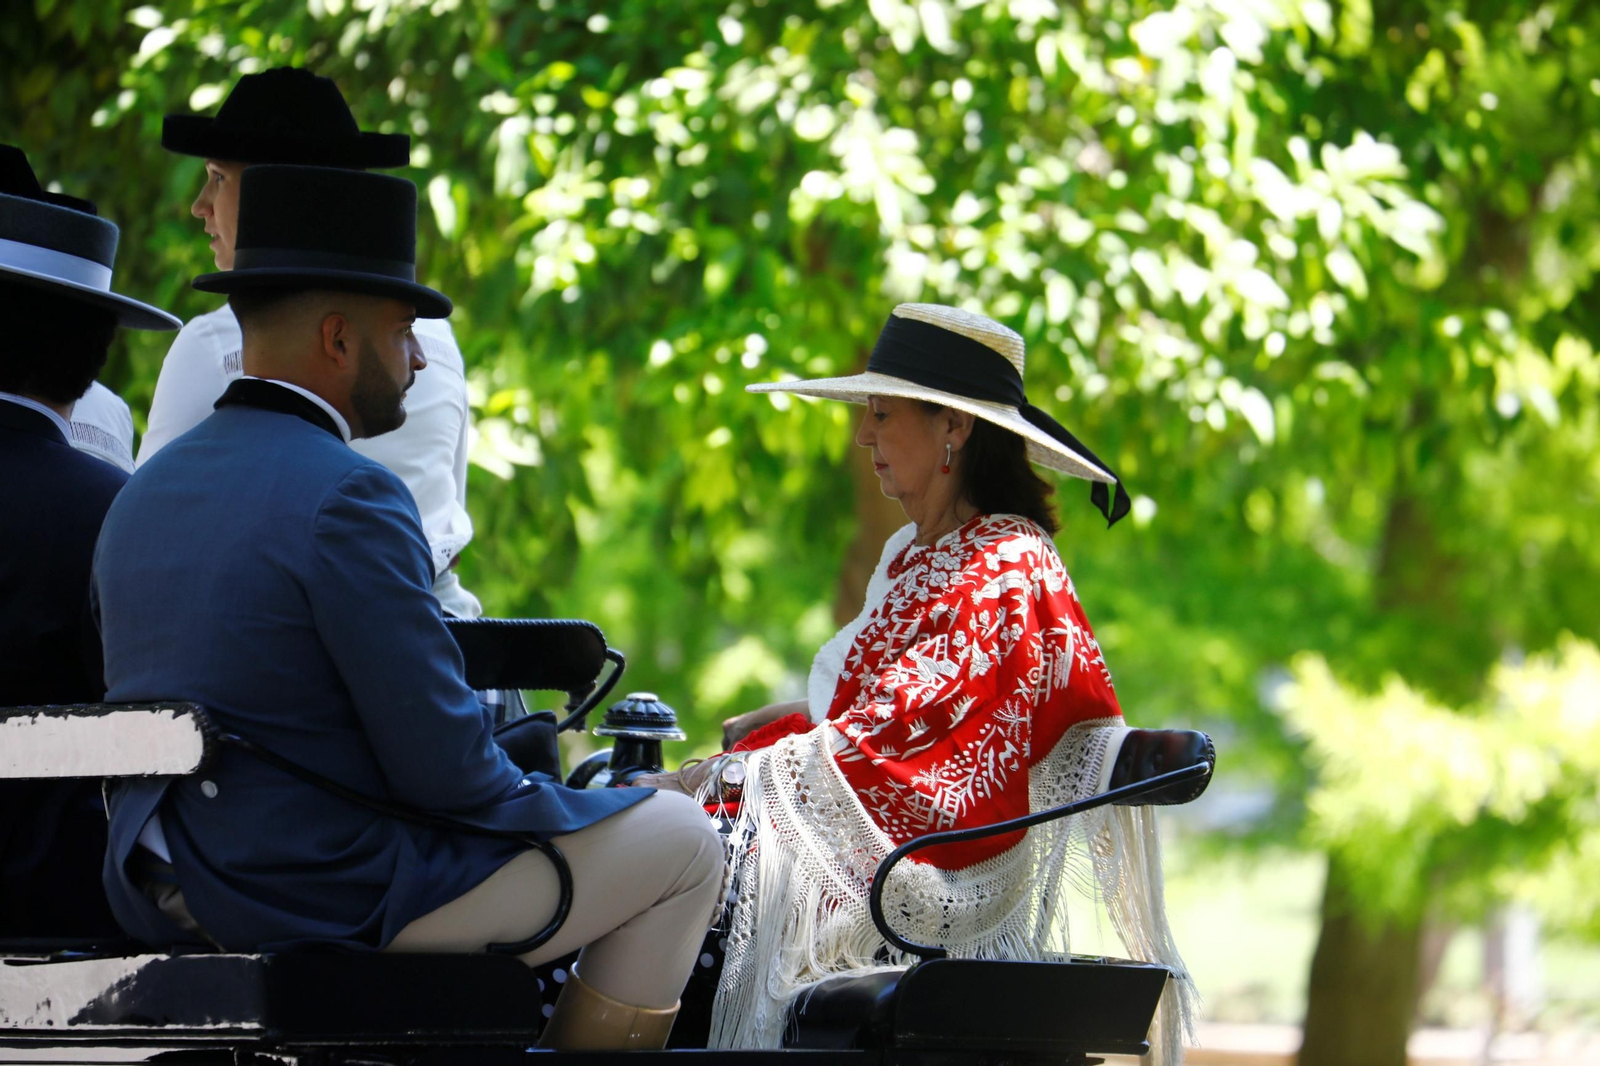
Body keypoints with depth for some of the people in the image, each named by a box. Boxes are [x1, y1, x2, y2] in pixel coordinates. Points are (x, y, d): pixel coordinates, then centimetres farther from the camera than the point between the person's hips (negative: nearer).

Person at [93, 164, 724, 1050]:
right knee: (681, 843, 5)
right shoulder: (347, 497, -19)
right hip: (333, 902, -9)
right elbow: (442, 765, -19)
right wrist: (539, 803, 1)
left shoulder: (143, 493, 8)